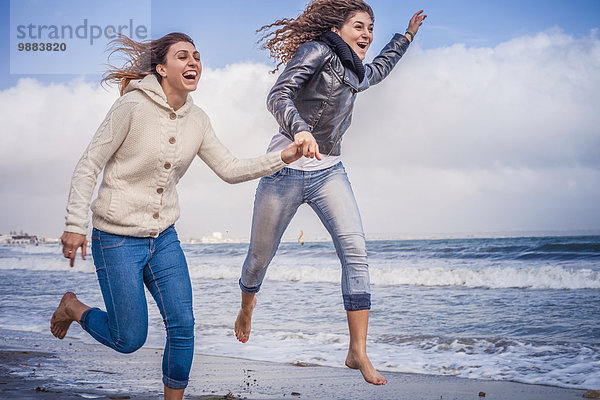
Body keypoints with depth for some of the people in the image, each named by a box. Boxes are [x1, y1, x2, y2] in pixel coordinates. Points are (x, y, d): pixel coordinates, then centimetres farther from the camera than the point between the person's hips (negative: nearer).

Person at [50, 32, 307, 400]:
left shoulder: (196, 119, 3)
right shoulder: (132, 106, -16)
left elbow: (229, 169, 5)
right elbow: (89, 167, -12)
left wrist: (283, 158, -7)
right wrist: (76, 225, -17)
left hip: (164, 237, 5)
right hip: (118, 239, -5)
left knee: (183, 326, -1)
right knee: (130, 339, 2)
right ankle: (73, 307, 30)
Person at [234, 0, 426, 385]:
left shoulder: (354, 73, 14)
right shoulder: (317, 51, -9)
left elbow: (379, 68, 39)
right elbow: (279, 95, -23)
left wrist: (407, 35, 42)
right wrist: (299, 129, -42)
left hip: (329, 172, 6)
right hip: (286, 169, -5)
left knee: (356, 252, -12)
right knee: (261, 254, 9)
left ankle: (358, 353, -9)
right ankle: (247, 306, 44)